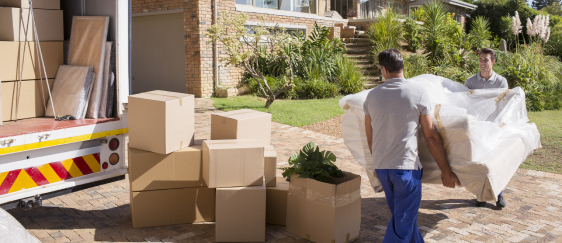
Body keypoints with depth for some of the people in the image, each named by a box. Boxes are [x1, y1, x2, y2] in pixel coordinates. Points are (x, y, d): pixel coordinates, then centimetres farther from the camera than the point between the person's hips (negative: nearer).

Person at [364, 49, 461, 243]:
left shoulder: (372, 96, 3)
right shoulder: (418, 94, -8)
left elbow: (370, 138, 9)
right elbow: (431, 136, -5)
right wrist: (446, 171, 4)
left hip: (381, 167, 5)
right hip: (407, 167, -5)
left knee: (404, 217, 22)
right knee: (402, 225, 4)